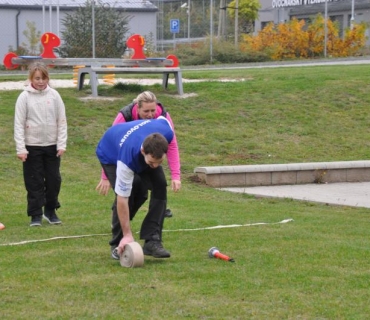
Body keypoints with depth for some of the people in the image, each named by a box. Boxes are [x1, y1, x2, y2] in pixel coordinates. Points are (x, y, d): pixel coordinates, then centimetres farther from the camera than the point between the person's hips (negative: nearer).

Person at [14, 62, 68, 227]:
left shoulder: (54, 95, 0)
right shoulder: (24, 97, -6)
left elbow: (61, 121, 2)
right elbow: (19, 124, -6)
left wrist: (61, 144, -4)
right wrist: (20, 148, -11)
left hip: (52, 145, 2)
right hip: (32, 146, -2)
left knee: (54, 180, 8)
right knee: (34, 182, 1)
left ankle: (50, 210, 24)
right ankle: (36, 215, 8)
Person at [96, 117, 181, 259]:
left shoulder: (167, 132, -37)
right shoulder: (127, 160, -46)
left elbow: (161, 118, -9)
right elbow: (122, 198, -38)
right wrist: (127, 234, -33)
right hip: (110, 154, -5)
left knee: (160, 186, -16)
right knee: (128, 194, -24)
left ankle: (152, 241, -11)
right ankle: (118, 245, -5)